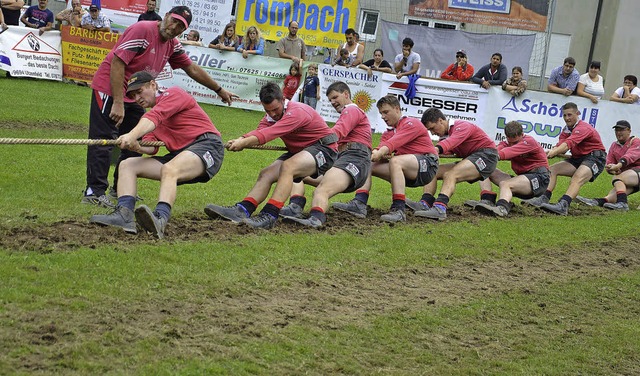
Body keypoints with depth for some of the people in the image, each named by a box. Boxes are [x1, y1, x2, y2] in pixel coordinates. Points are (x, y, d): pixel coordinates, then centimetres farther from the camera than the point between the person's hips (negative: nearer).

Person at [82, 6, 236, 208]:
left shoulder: (172, 45, 5)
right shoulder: (142, 30, -20)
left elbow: (192, 69, 19)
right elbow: (117, 63, -24)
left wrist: (219, 90, 25)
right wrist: (118, 103, -27)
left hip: (134, 98, 9)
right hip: (109, 90, -9)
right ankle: (94, 192, -9)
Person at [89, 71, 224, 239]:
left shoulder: (174, 93, 2)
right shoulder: (148, 117, 24)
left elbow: (155, 117, -19)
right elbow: (151, 147, 7)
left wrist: (132, 135, -34)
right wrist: (137, 146, -17)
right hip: (177, 155, 8)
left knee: (169, 169, -37)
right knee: (127, 165, -3)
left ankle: (160, 219, -59)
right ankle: (124, 215, -25)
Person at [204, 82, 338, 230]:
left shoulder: (297, 112, -24)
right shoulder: (272, 114, 5)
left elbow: (270, 134, -36)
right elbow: (260, 131, -15)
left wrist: (244, 143, -45)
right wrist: (241, 140, -35)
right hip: (297, 151, 9)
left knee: (287, 166, -33)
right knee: (266, 174, -9)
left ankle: (269, 216, -42)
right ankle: (241, 210, -24)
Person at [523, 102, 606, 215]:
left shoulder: (583, 128, -16)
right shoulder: (567, 130, 10)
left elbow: (568, 144, -33)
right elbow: (560, 146, -6)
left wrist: (552, 153, -47)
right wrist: (549, 152, -29)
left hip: (595, 158, -9)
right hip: (577, 158, 9)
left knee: (577, 178, -35)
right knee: (552, 169, -6)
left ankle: (563, 205, -56)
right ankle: (544, 199, -22)